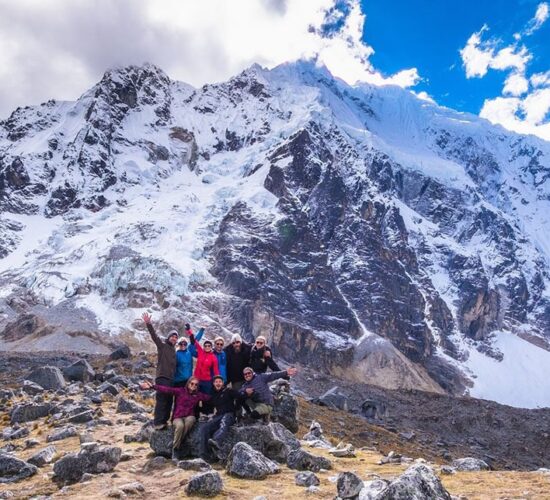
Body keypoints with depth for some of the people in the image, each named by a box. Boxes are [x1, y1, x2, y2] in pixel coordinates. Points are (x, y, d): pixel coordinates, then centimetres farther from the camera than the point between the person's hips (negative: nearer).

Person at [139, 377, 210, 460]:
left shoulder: (198, 395, 9)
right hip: (178, 417, -2)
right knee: (180, 425, -36)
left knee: (190, 419, -35)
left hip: (189, 417, 2)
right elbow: (167, 389, -13)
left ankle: (179, 443, -21)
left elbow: (209, 397, -1)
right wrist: (152, 386, -23)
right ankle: (175, 448, -17)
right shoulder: (180, 391, -2)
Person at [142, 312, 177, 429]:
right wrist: (148, 324, -30)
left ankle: (164, 421, 17)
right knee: (162, 399, -13)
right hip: (162, 377, -7)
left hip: (171, 378, 7)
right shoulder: (162, 345, -1)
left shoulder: (173, 350, 19)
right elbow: (154, 336, -16)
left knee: (169, 400, 9)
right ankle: (158, 422, -12)